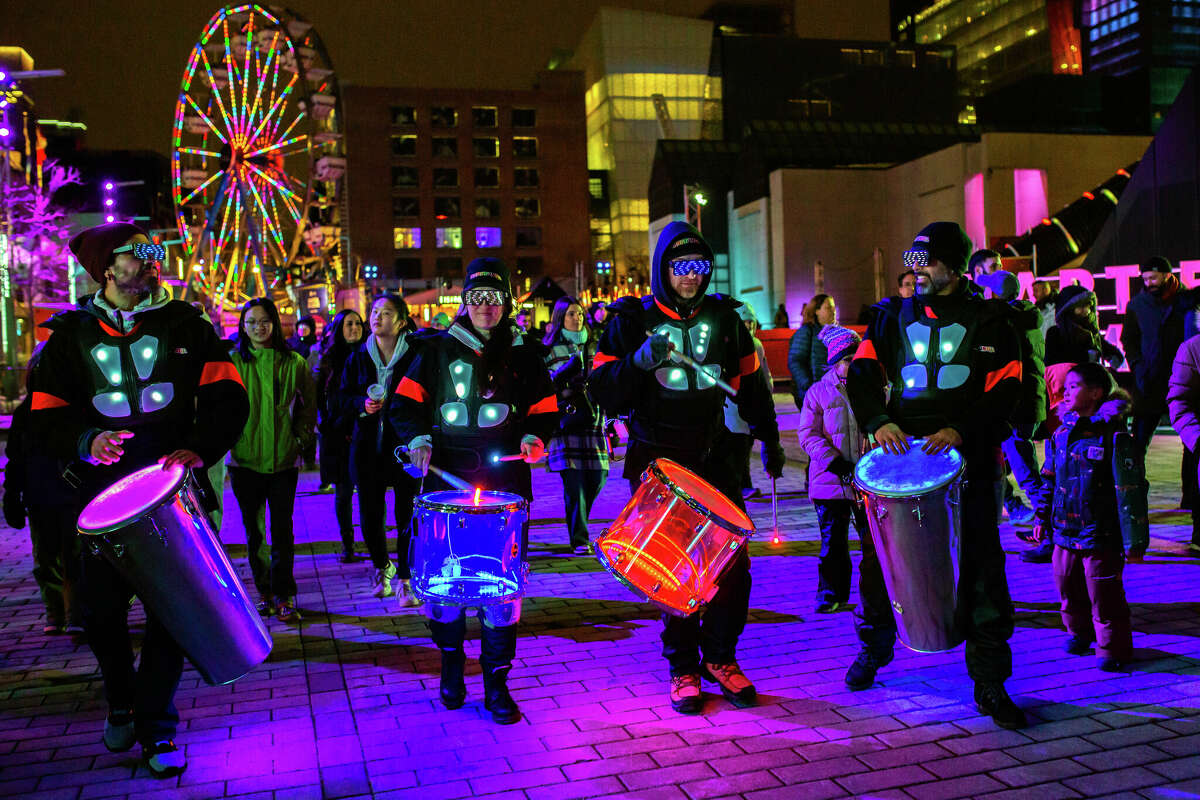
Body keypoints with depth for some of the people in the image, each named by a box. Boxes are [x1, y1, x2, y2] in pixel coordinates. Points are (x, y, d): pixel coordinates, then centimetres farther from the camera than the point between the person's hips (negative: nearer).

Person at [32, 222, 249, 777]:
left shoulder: (184, 324, 5)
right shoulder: (71, 334, 7)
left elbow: (227, 397, -2)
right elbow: (45, 416, 5)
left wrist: (200, 448, -19)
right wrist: (86, 443, -16)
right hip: (102, 493, 1)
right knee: (102, 610, 6)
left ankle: (157, 729, 14)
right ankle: (121, 704, 34)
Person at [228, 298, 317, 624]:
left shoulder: (294, 363, 2)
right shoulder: (232, 363, 2)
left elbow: (308, 407, 12)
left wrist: (301, 439, 4)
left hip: (283, 460, -1)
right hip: (244, 460, 1)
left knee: (282, 532, -1)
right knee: (254, 532, 9)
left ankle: (285, 596, 8)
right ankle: (265, 593, 21)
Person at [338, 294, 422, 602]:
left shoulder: (416, 355, -3)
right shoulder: (358, 357, 9)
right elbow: (343, 399, 11)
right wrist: (362, 404, -8)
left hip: (405, 445, -3)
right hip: (368, 446, 4)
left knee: (407, 514, -3)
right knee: (370, 515, 8)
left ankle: (406, 579, 10)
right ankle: (382, 566, 32)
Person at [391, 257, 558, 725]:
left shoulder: (525, 353, 11)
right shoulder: (439, 350, 9)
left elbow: (545, 410, 14)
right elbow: (405, 403, 8)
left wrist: (534, 438, -6)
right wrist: (419, 439, -10)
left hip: (505, 481, 0)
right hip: (447, 479, 0)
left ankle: (496, 684, 10)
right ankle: (451, 666, 26)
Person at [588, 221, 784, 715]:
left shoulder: (723, 316, 9)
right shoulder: (633, 319, 0)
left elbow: (749, 380, 18)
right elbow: (605, 393, -7)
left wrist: (768, 437, 16)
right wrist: (638, 362, -23)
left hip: (713, 456, 3)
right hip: (657, 460, -3)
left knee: (733, 559, 0)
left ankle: (721, 656, 20)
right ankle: (682, 668, 17)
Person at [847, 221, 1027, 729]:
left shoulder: (989, 322, 7)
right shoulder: (893, 317, 14)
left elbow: (1005, 391, -1)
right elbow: (862, 373, 5)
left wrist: (961, 431, -17)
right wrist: (877, 421, -14)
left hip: (967, 460, -2)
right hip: (898, 451, 2)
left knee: (981, 568, -4)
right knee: (877, 558, 8)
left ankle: (989, 682, 7)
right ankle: (875, 647, 32)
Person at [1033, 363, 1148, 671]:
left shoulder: (1114, 437, -13)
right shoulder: (1061, 435, 7)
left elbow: (1130, 491, -12)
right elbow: (1050, 480, 19)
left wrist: (1134, 541, -13)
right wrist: (1043, 517, 18)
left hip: (1101, 537, -6)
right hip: (1065, 532, 6)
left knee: (1104, 595, 0)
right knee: (1068, 587, 16)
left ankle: (1113, 648, 17)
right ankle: (1080, 631, 38)